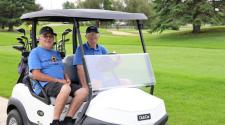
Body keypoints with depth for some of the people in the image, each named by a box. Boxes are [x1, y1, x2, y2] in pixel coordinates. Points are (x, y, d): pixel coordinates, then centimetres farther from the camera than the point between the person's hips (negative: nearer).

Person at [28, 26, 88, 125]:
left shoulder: (56, 53, 27)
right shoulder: (35, 52, 2)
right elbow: (36, 75, -9)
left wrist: (67, 79, 2)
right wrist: (58, 80, -13)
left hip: (62, 83, 7)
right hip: (45, 85, -7)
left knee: (83, 91, -18)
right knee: (65, 88, -38)